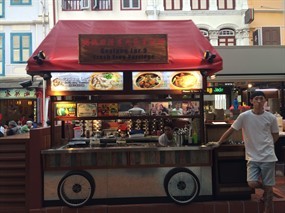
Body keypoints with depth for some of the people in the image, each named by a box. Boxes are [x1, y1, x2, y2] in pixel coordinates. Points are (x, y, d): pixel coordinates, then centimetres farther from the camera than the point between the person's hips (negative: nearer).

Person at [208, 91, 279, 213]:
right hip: (252, 157, 0)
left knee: (268, 187, 3)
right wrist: (218, 143, 2)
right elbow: (230, 130, 0)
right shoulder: (244, 116, -7)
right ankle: (266, 189, 25)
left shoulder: (271, 118, -2)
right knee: (252, 184, -11)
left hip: (268, 157, 1)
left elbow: (276, 136, 13)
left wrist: (265, 144, 3)